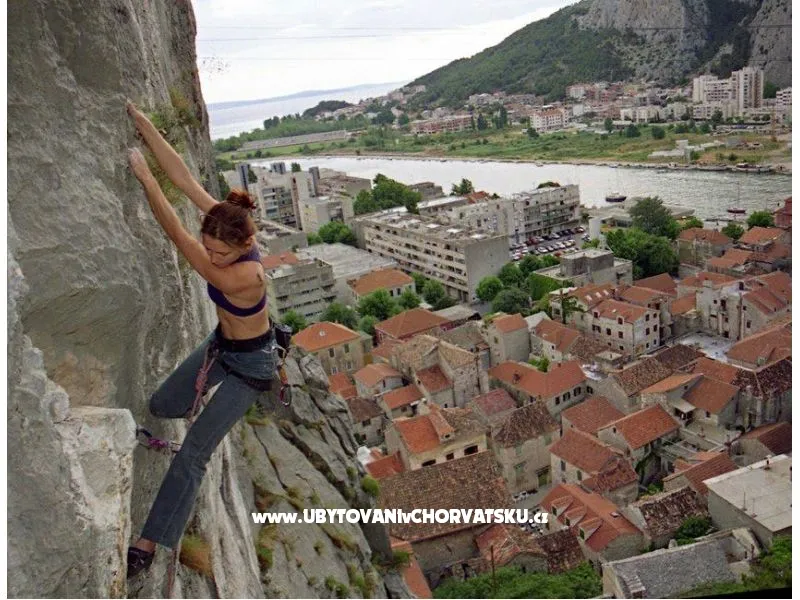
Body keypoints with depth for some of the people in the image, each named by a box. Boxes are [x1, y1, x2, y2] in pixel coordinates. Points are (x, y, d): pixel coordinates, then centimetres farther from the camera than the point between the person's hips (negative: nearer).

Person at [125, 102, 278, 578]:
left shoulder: (246, 276, -39)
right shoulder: (230, 225, -19)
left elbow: (178, 237, -36)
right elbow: (184, 177, -18)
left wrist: (144, 176, -32)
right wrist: (143, 124, -20)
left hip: (251, 362, -8)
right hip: (221, 344, 8)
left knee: (195, 451, -5)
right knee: (162, 406, 20)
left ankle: (152, 541, 8)